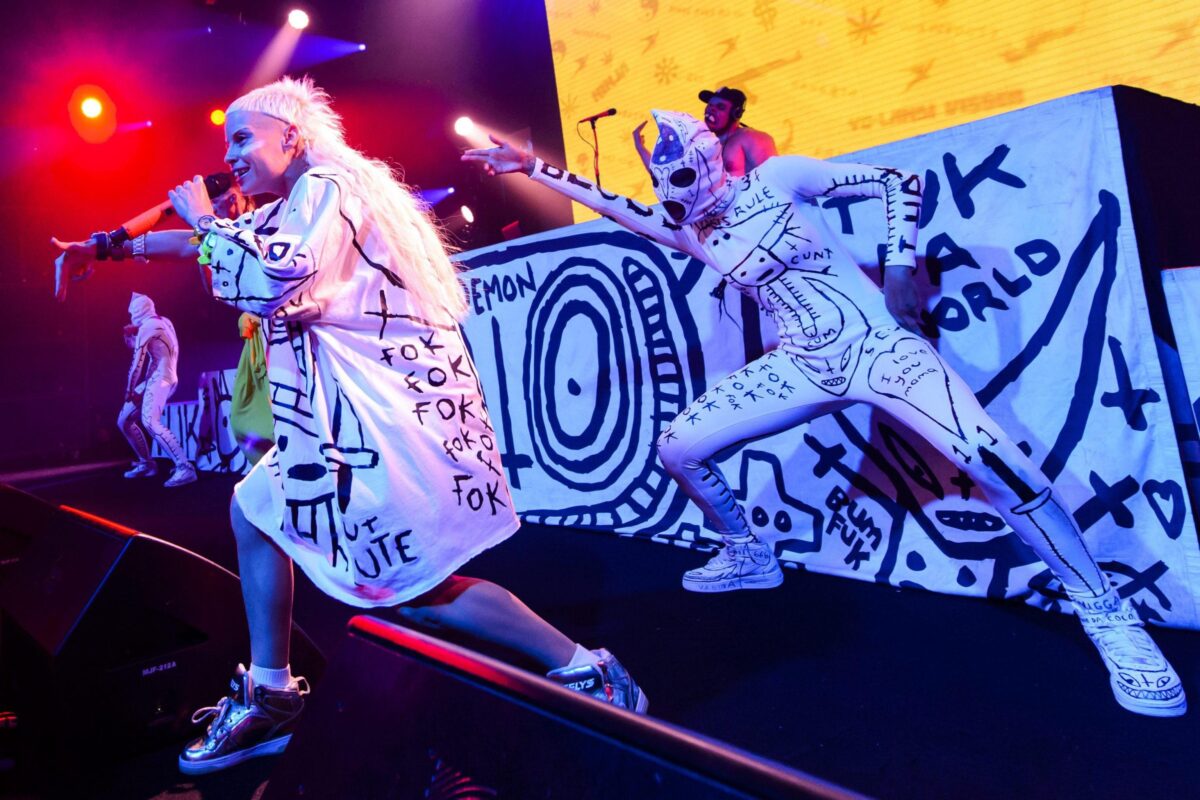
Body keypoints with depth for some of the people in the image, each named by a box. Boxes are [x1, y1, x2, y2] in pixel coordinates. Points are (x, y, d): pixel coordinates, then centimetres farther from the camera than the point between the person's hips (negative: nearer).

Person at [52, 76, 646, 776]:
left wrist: (206, 223, -6)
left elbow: (273, 281, -22)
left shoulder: (330, 189, -8)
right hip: (343, 413, 11)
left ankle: (588, 671, -2)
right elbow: (212, 243, 34)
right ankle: (272, 698, 24)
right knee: (255, 509, 16)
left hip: (396, 405, -11)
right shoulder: (289, 208, 22)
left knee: (415, 589, -12)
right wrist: (104, 247, 33)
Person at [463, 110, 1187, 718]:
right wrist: (528, 165, 9)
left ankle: (1107, 612, -4)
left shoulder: (777, 180, -7)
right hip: (803, 369, 6)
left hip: (880, 348, -5)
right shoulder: (688, 232, 8)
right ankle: (748, 556, 24)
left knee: (998, 464, -25)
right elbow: (607, 202, 10)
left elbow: (900, 181, -4)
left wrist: (900, 272, -11)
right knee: (677, 450, 0)